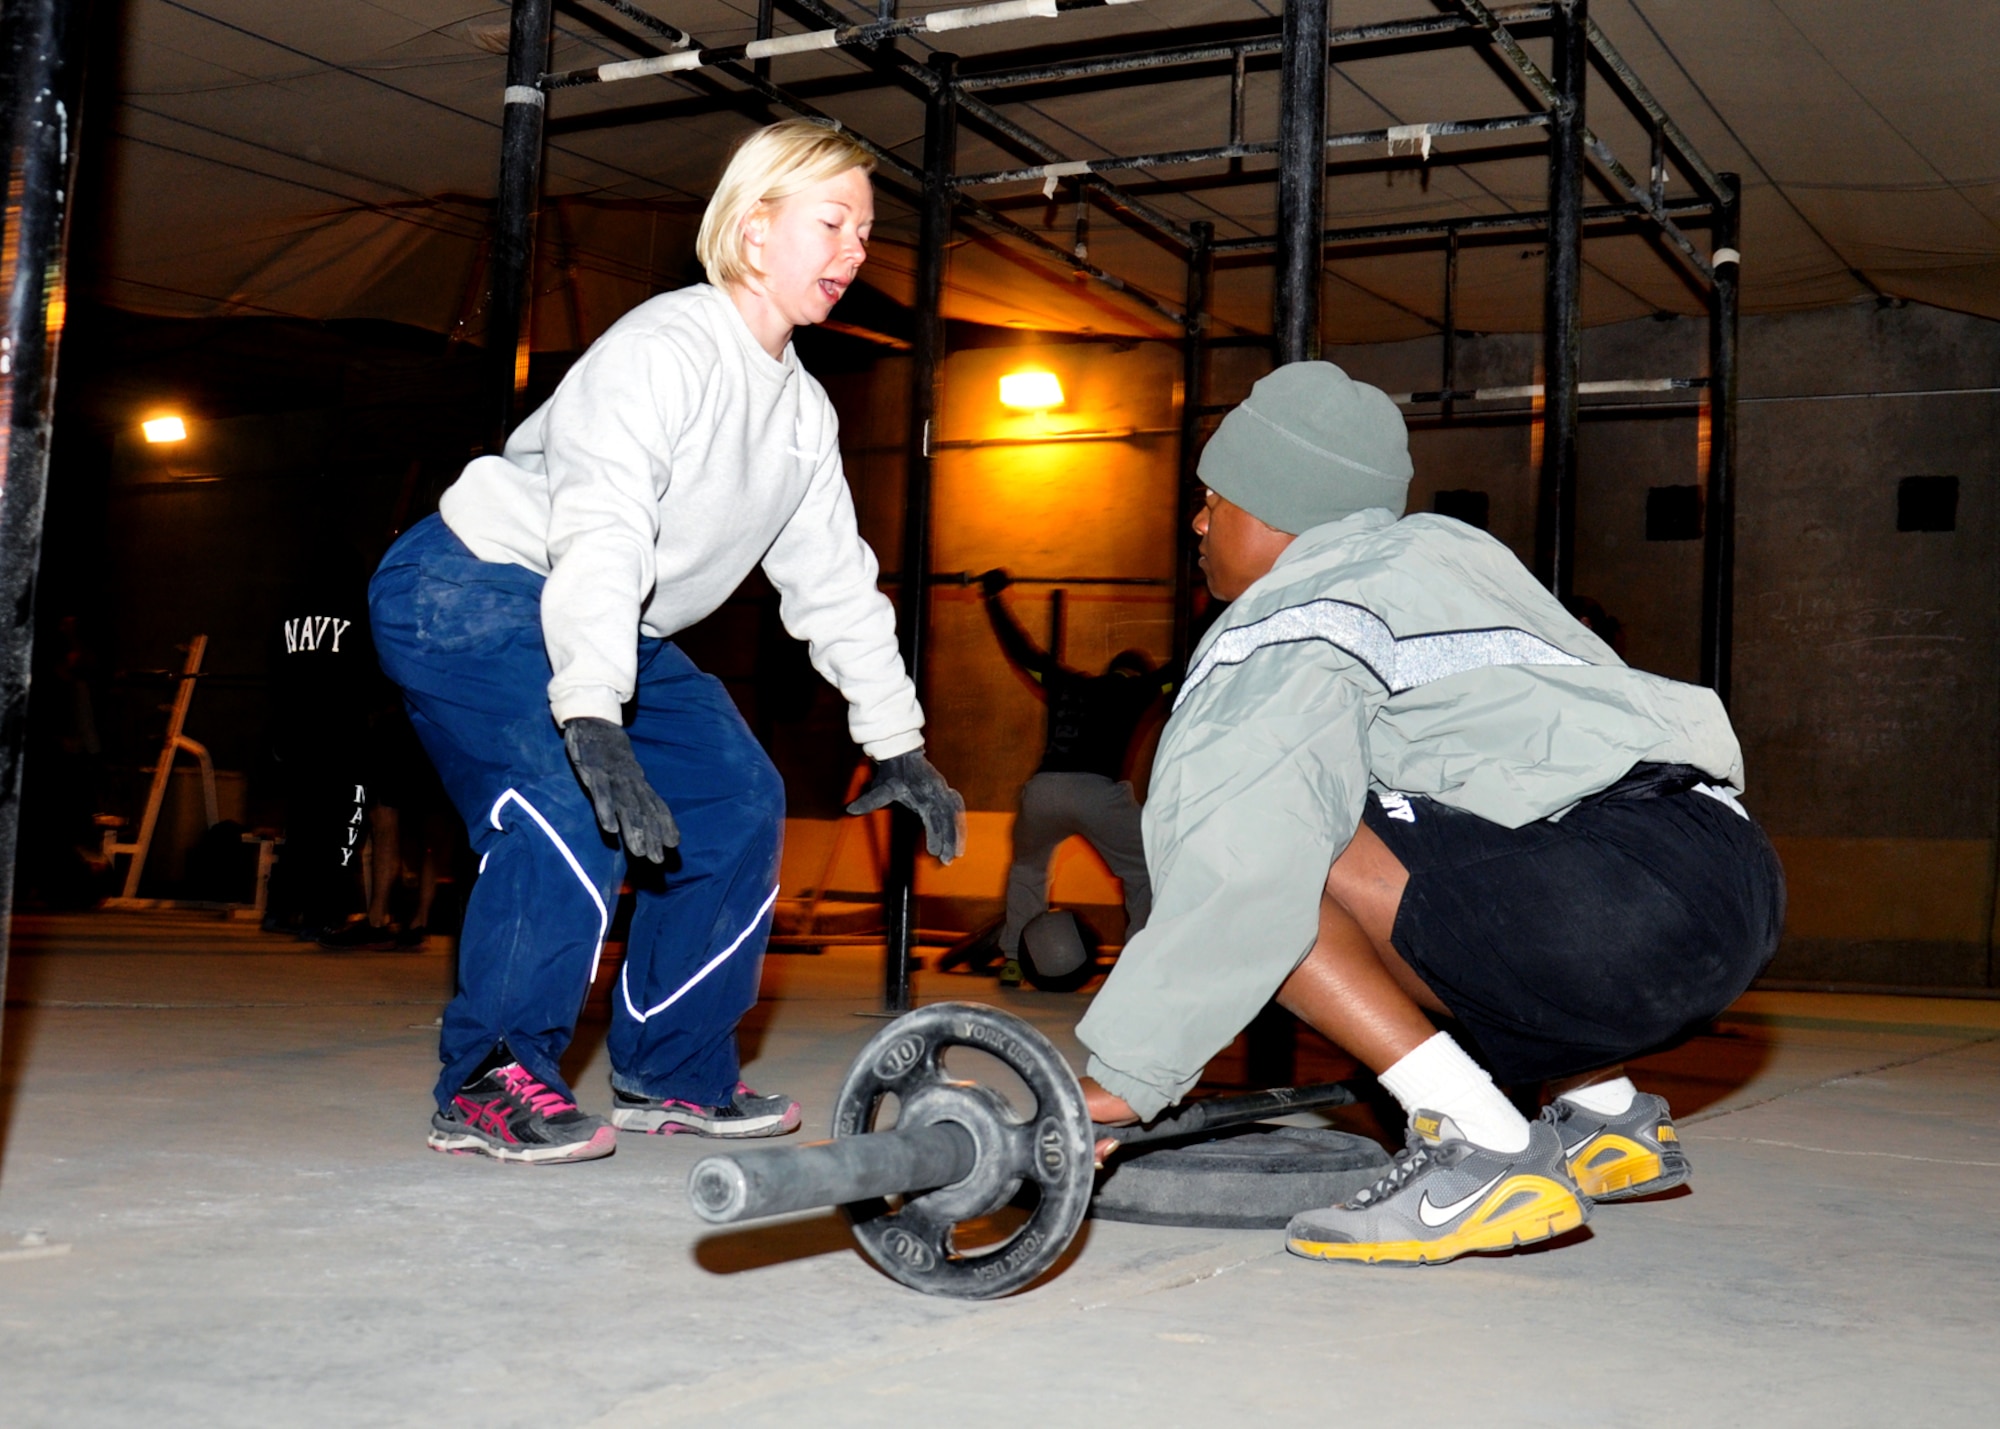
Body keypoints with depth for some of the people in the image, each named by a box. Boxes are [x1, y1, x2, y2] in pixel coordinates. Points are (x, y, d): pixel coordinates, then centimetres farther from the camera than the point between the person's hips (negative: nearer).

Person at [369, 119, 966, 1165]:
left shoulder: (805, 412, 7)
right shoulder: (666, 347, -21)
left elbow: (833, 580, 14)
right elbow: (603, 531, -35)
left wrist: (897, 744, 12)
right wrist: (592, 719, -47)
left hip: (610, 629, 9)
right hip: (471, 595, -9)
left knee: (739, 806, 2)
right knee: (573, 812, -29)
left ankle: (672, 1074, 13)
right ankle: (487, 1083, -13)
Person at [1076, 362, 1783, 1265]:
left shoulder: (1296, 625, -2)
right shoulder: (1442, 548, 25)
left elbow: (1241, 873, -14)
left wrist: (1118, 1080, -11)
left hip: (1625, 879, -9)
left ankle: (1481, 1149, -15)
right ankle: (1610, 1121, 27)